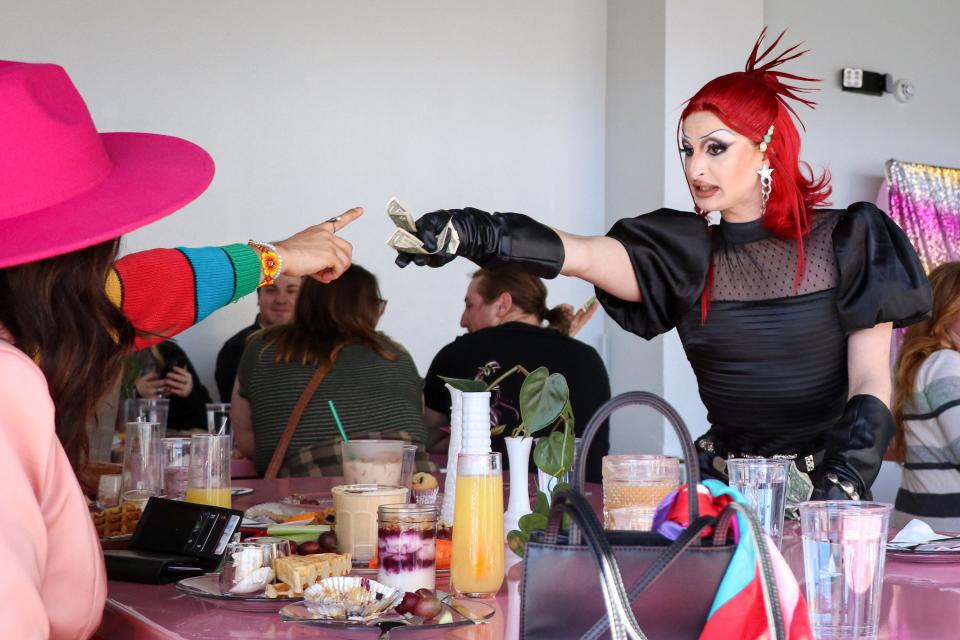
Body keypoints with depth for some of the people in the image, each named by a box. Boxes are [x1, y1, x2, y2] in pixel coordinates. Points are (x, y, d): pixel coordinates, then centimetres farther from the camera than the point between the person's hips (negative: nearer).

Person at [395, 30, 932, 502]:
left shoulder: (843, 244, 0)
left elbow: (872, 381, -4)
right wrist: (474, 234, -30)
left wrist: (842, 483, -21)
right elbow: (580, 255, -13)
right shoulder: (690, 256, 4)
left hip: (824, 488, -2)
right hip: (724, 488, 2)